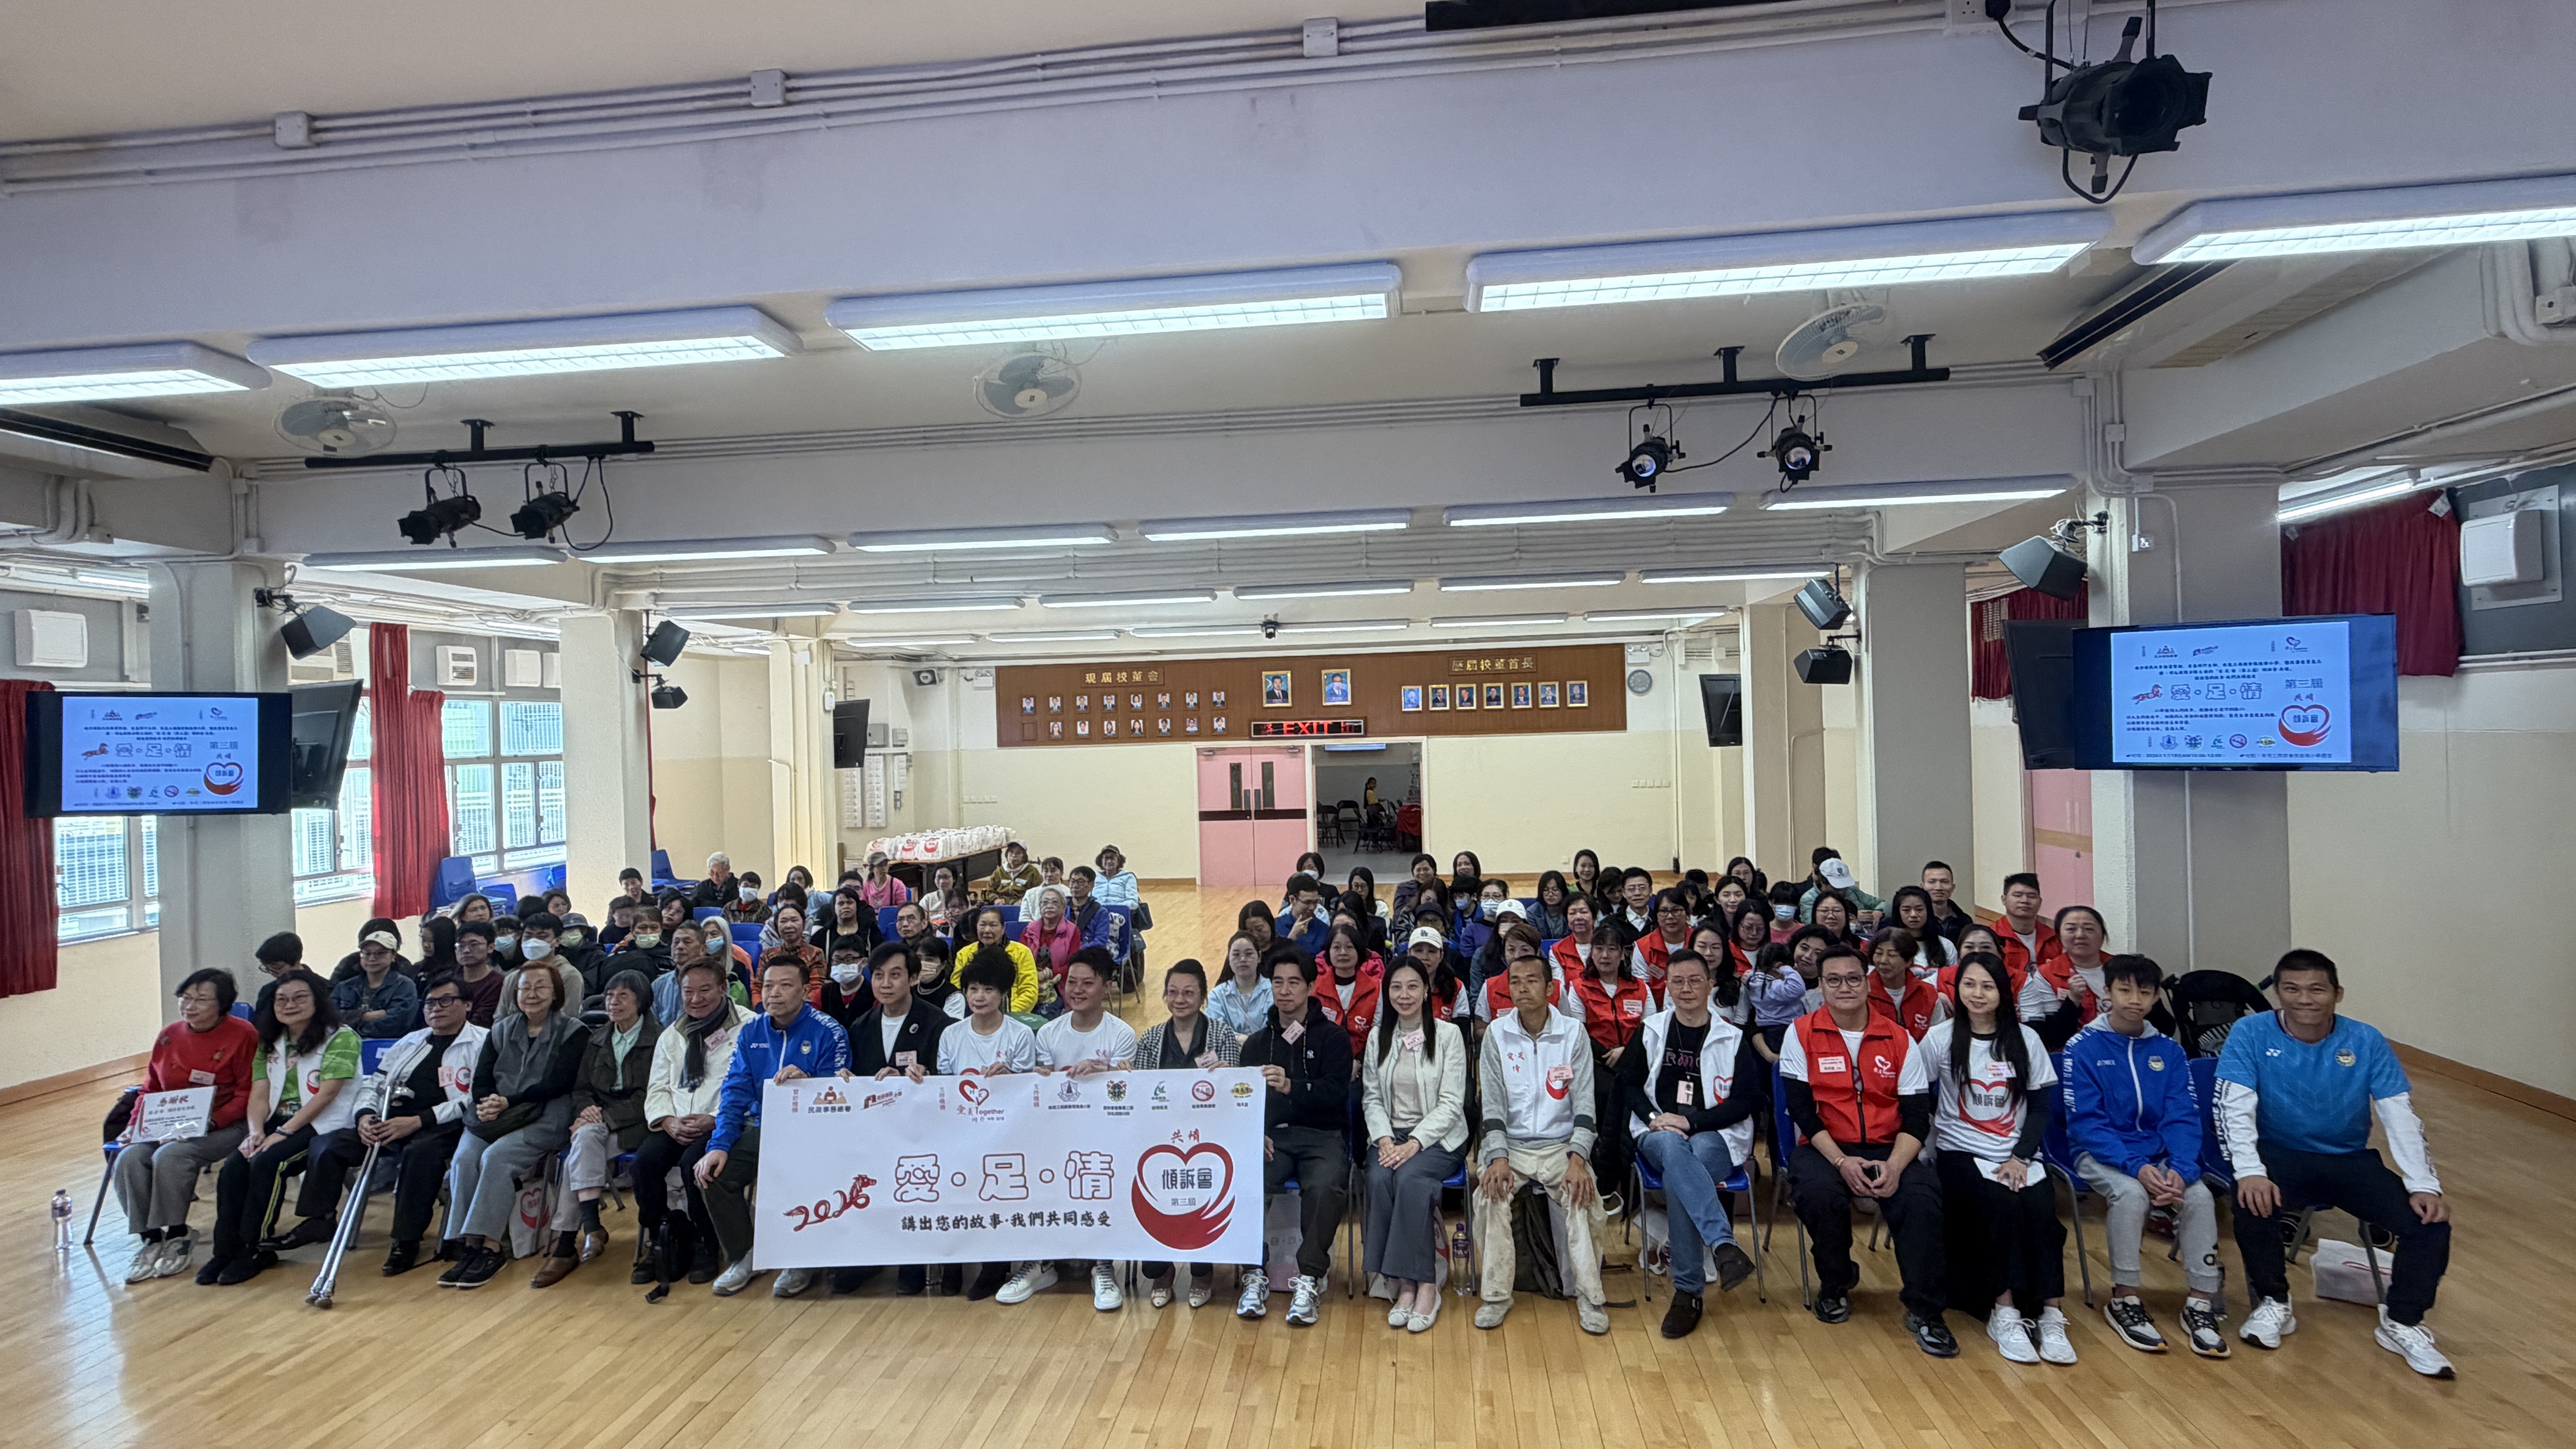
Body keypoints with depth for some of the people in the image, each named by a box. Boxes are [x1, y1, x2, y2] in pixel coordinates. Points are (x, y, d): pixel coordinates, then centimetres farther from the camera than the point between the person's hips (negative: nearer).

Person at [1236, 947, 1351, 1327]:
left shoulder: (1333, 1038, 8)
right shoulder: (1257, 1043, 20)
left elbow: (1335, 1093, -7)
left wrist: (1291, 1087, -26)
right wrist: (1255, 1135, -9)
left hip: (1321, 1135, -2)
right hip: (1271, 1136, 2)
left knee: (1325, 1187, -34)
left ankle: (1310, 1279, -21)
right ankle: (1255, 1275, -16)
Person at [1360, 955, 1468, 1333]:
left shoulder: (1449, 1035, -1)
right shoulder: (1378, 1038, 11)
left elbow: (1451, 1103, -7)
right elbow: (1371, 1098, 9)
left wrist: (1415, 1143, -18)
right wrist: (1384, 1139, -10)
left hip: (1438, 1137, -3)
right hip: (1390, 1135, 3)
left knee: (1410, 1178, -32)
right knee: (1379, 1179, -28)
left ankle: (1424, 1285, -23)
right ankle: (1404, 1284, -21)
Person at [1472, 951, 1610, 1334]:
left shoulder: (1573, 1033, 0)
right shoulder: (1497, 1034, 1)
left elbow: (1584, 1102, -4)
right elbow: (1492, 1102, -2)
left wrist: (1577, 1158, -18)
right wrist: (1497, 1157, -17)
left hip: (1560, 1144, 0)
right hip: (1510, 1144, 0)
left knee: (1585, 1197, -27)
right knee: (1490, 1193, -27)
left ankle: (1589, 1296, -12)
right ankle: (1496, 1295, -14)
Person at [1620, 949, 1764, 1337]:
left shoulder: (1734, 1038, 10)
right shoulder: (1650, 1030, 15)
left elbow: (1747, 1101, 1)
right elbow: (1629, 1083, 13)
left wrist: (1691, 1122, -13)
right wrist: (1654, 1118, -9)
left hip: (1717, 1135, -1)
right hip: (1659, 1134, 1)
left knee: (1677, 1178, -37)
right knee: (1674, 1149, -40)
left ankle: (1688, 1291, -36)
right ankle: (1725, 1247, -55)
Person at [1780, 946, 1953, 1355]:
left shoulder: (1899, 1040, 3)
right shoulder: (1802, 1034, -1)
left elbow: (1917, 1117, 0)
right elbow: (1801, 1109, -6)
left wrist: (1895, 1166, -18)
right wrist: (1841, 1161, -19)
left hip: (1887, 1149, 1)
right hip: (1825, 1147, -1)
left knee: (1923, 1198, -29)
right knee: (1819, 1194, -32)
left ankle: (1923, 1310, -10)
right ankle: (1835, 1285, 0)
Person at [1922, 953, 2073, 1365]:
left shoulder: (2025, 1039, 8)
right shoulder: (1941, 1038, 1)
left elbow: (2040, 1107, 6)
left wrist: (2020, 1158, -7)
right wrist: (1931, 1146, -15)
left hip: (2018, 1154, 2)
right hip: (1961, 1152, -2)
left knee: (2041, 1208, -27)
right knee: (2003, 1206, -29)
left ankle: (2050, 1314, -22)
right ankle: (2005, 1313, -23)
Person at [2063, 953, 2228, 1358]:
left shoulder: (2168, 1050, 7)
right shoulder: (2083, 1048, -6)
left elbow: (2183, 1118, -1)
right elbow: (2086, 1122, -11)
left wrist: (2180, 1169, -20)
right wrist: (2137, 1167, -24)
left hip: (2158, 1153, 4)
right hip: (2101, 1154, -4)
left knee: (2199, 1195, -24)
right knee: (2131, 1193, -32)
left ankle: (2201, 1302, -10)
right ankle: (2124, 1300, -16)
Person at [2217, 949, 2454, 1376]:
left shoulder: (2366, 1042, -4)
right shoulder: (2251, 1035, -11)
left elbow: (2401, 1117, -6)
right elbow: (2235, 1109, -18)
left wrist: (2424, 1185, -18)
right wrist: (2250, 1172, -32)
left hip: (2350, 1160, 3)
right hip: (2280, 1156, -3)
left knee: (2431, 1221, -18)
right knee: (2253, 1205, -33)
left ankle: (2402, 1322, 5)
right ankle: (2272, 1304, -5)